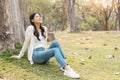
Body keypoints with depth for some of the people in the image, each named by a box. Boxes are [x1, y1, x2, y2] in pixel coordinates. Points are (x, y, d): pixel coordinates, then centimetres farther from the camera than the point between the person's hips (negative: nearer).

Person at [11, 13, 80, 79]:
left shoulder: (44, 29, 14)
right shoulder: (30, 28, -6)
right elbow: (26, 43, 0)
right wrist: (19, 56, 6)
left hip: (43, 53, 6)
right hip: (35, 55, -6)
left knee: (55, 42, -23)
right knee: (55, 50, -31)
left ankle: (64, 66, -34)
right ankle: (68, 70, -51)